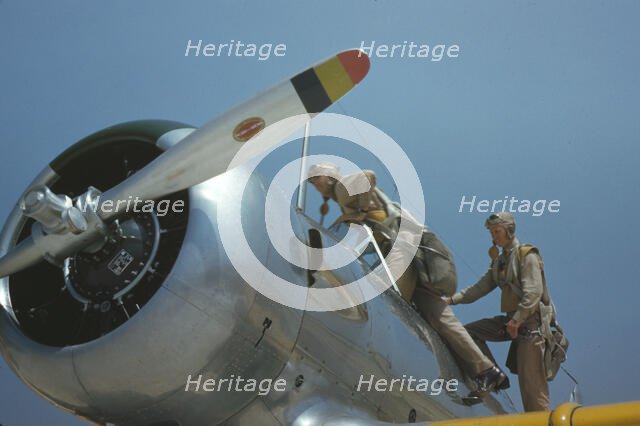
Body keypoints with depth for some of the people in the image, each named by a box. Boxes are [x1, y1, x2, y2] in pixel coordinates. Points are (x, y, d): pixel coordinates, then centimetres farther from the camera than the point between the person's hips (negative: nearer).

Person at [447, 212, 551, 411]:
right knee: (469, 331, 3)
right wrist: (453, 299, 1)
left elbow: (533, 293, -19)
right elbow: (481, 287, 13)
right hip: (511, 320, 8)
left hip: (530, 322, -8)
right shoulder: (499, 260, 15)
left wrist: (516, 321, -24)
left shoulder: (527, 255, -10)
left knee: (531, 380, -9)